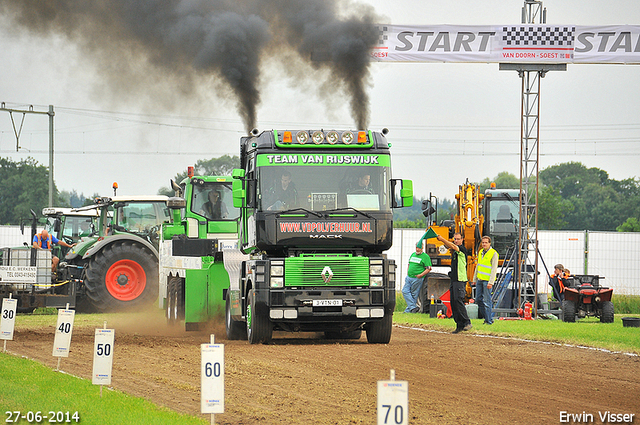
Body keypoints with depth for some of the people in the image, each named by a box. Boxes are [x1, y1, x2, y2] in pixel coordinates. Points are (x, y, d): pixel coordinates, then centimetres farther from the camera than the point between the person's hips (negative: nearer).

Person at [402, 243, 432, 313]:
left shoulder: (425, 256, -4)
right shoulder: (413, 254, 17)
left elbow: (428, 269, -8)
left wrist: (421, 275, -19)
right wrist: (407, 273, 11)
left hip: (417, 279, -7)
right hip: (409, 278, 7)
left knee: (414, 294, -2)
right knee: (405, 291, -6)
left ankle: (408, 310, 3)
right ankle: (413, 307, -7)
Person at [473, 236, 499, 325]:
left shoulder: (493, 254, -10)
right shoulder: (480, 252, 13)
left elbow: (494, 269, -14)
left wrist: (491, 282, -20)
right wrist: (475, 279, 21)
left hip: (487, 280, -8)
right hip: (480, 280, 8)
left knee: (487, 301, -6)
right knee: (478, 299, 9)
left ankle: (489, 320, -1)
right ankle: (486, 317, 19)